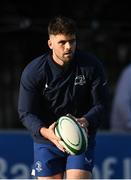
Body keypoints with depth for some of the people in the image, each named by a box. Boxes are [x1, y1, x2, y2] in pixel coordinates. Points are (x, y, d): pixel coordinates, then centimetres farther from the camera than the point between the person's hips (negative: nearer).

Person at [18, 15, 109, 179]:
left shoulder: (92, 66, -11)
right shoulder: (32, 72, -13)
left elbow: (100, 104, -6)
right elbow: (26, 113, -12)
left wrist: (86, 121, -29)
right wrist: (45, 131, -33)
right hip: (46, 142, 0)